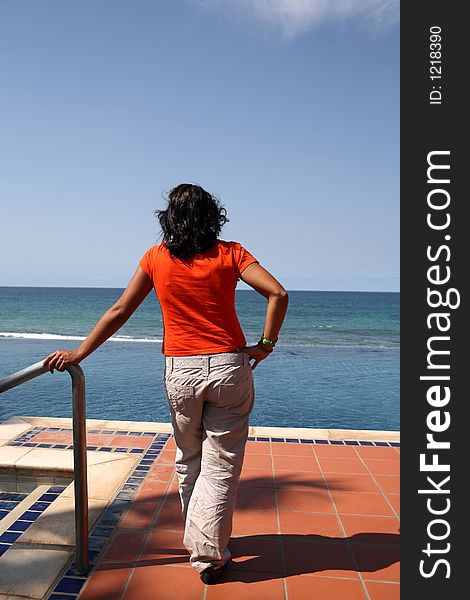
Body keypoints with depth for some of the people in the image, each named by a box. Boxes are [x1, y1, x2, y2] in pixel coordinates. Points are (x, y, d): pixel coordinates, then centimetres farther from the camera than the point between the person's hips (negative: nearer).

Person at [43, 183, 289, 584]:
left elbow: (119, 312, 3)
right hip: (229, 367, -1)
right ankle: (209, 555, 17)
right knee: (221, 467, 10)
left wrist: (78, 354, 13)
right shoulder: (229, 253, -1)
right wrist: (265, 345, -3)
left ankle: (197, 543, 37)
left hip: (180, 371, 2)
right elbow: (277, 293, -12)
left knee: (188, 462, 22)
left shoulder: (157, 258, 2)